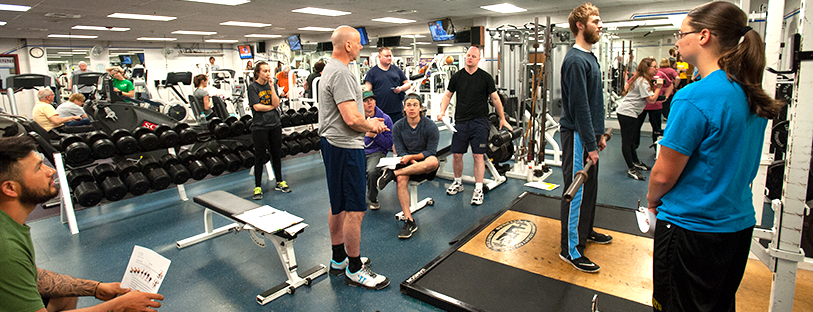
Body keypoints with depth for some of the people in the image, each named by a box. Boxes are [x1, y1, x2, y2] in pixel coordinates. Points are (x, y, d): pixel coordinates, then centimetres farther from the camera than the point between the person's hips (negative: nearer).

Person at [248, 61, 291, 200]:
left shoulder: (271, 85, 8)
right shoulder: (253, 87, -6)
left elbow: (276, 103, -6)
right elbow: (257, 107, -14)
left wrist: (271, 86, -10)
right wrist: (272, 106, -3)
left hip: (275, 125, 5)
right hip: (260, 127, -4)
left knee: (276, 154, 13)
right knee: (260, 156, 2)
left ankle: (279, 182, 26)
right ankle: (258, 187, 12)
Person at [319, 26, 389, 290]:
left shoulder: (331, 69, 16)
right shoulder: (341, 73, -18)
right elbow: (352, 118, -24)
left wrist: (369, 121, 16)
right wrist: (373, 126, -6)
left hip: (333, 144, 12)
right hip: (345, 147, -12)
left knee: (339, 206, 18)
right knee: (355, 209, -4)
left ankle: (339, 259, 31)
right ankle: (354, 270, 8)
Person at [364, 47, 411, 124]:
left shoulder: (397, 70, 13)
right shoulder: (372, 72, 5)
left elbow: (408, 84, 16)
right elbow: (367, 90, 1)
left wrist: (401, 88, -6)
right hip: (380, 112, -2)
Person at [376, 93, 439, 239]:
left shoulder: (430, 126, -8)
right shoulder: (398, 126, 0)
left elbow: (431, 152, -9)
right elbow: (400, 151, -2)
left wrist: (411, 157, -20)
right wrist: (414, 162, -19)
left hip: (426, 167, -2)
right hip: (408, 164, 2)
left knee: (433, 161, -37)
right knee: (401, 179, -31)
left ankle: (392, 173, -29)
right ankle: (409, 221, -29)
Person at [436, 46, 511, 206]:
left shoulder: (485, 77, 1)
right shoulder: (457, 77, 8)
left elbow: (495, 98, 5)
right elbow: (448, 95, 14)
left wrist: (502, 119, 8)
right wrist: (442, 111, -2)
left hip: (479, 122, -3)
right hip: (461, 121, 3)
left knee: (478, 155, -5)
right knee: (456, 154, 5)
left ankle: (478, 189, 4)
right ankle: (458, 183, 27)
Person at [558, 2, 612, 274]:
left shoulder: (589, 57, 15)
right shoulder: (576, 60, -17)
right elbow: (579, 107, -22)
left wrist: (599, 134, 19)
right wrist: (590, 145, -20)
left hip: (588, 134, 10)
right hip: (578, 136, -10)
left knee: (589, 187, 20)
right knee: (576, 192, -3)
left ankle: (585, 231, 37)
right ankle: (571, 249, 8)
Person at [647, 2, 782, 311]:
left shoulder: (694, 98, -23)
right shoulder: (750, 95, 4)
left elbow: (664, 174, -20)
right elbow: (734, 162, 14)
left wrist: (652, 199, 1)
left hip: (692, 226, -8)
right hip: (739, 223, 8)